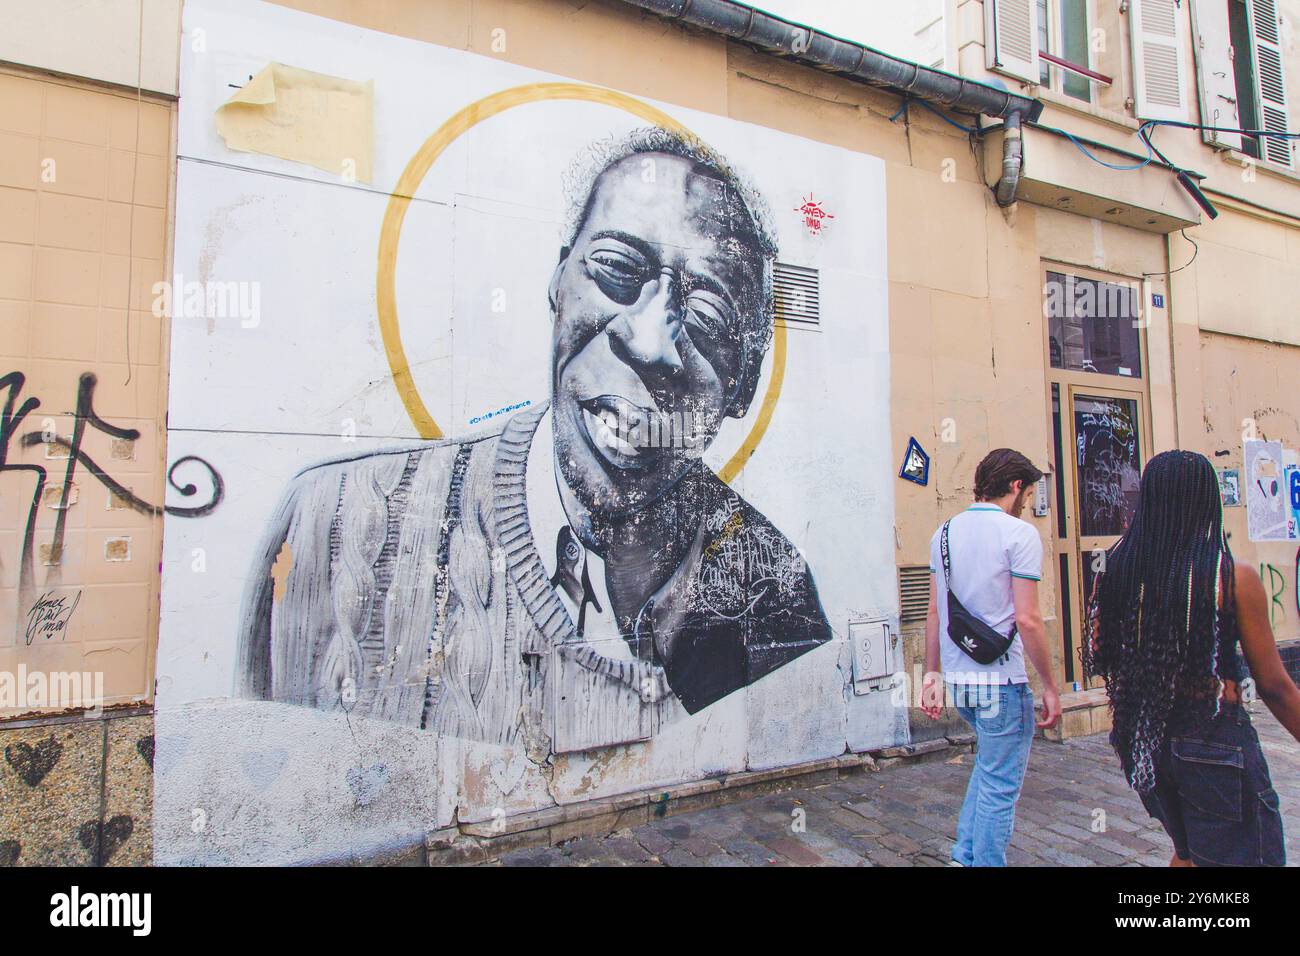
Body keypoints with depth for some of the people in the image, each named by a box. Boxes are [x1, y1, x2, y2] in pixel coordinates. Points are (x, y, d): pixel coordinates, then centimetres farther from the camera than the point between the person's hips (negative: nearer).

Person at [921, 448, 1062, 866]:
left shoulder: (945, 533, 8)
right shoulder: (1019, 533, -11)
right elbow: (1027, 620, -15)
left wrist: (932, 674, 15)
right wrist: (1051, 687, -6)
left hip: (957, 678, 7)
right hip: (1001, 679, -7)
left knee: (988, 761, 26)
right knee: (1000, 786, 7)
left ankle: (965, 855, 28)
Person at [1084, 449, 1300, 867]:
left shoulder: (1114, 569, -5)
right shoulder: (1235, 578, -15)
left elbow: (1096, 659, 2)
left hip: (1141, 737, 5)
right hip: (1214, 737, -5)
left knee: (1187, 852, 27)